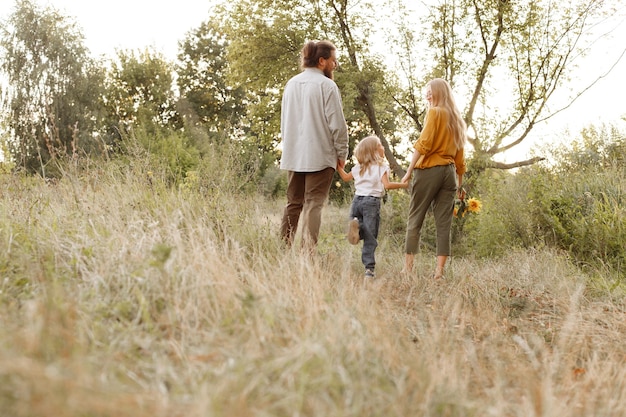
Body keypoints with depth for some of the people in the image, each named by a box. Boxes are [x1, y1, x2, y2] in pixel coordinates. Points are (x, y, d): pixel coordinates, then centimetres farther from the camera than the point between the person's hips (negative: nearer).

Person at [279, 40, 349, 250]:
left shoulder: (291, 84, 11)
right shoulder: (326, 85, -10)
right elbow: (337, 123, -11)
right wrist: (342, 153, -2)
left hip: (294, 155, 6)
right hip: (320, 155, -6)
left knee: (293, 203, 13)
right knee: (314, 203, -5)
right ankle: (308, 250, -11)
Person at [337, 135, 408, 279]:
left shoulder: (358, 168, 14)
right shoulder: (381, 167, -2)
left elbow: (345, 177, 25)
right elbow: (386, 185, -12)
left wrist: (338, 167, 38)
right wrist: (403, 185, -2)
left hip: (357, 199, 4)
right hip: (372, 202, -4)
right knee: (370, 237, -2)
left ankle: (356, 225, -17)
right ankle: (369, 268, -9)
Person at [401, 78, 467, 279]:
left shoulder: (435, 113, -3)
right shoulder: (457, 119, 17)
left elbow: (423, 144, -13)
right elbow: (460, 155, 17)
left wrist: (409, 171, -12)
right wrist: (460, 183, 20)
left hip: (429, 170, -6)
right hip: (449, 172, 6)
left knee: (415, 219, -2)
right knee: (444, 223, 3)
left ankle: (407, 268, -4)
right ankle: (439, 271, 0)